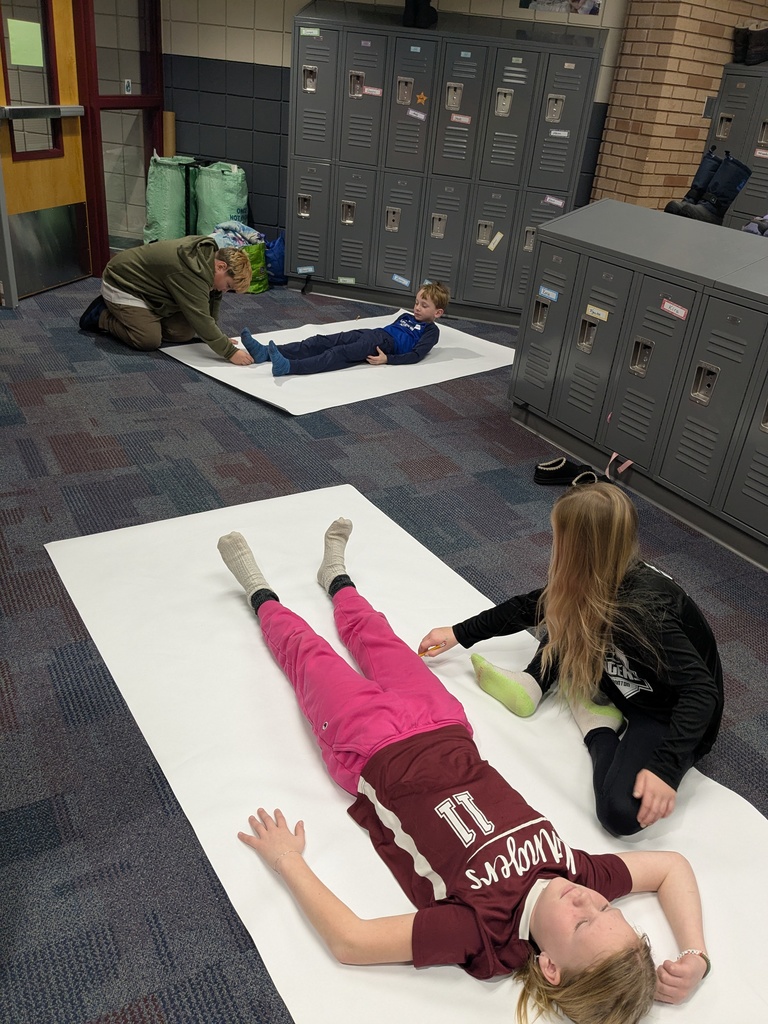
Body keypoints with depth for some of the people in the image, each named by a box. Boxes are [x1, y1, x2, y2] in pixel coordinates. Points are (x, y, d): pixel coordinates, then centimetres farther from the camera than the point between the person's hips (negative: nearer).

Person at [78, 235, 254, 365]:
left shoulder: (210, 252, -8)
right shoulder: (191, 270, -36)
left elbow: (212, 298, 1)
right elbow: (200, 318, -39)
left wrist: (217, 338, -5)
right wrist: (230, 352, -40)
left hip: (148, 287, 9)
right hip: (123, 285, -9)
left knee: (185, 333, -5)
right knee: (150, 340, -22)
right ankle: (102, 316, 1)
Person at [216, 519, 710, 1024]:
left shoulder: (485, 933, -37)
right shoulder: (585, 875, -27)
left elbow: (348, 941, -36)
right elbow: (674, 865, -13)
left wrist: (286, 858, -28)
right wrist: (697, 958, -28)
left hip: (370, 751, -4)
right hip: (444, 730, 4)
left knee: (309, 655, 18)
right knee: (379, 639, 26)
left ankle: (260, 593, 51)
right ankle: (337, 576, 59)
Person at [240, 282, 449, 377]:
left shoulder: (431, 331, 6)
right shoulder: (406, 317, 33)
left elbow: (415, 355, -9)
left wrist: (388, 359, -21)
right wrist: (364, 328, 19)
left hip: (384, 344, -8)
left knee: (340, 354, -32)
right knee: (320, 342, -13)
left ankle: (288, 367, -53)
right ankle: (266, 352, -28)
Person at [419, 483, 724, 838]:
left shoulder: (642, 612, -37)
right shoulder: (599, 580, -9)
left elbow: (702, 691, -36)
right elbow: (529, 606, 4)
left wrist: (666, 766, -44)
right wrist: (459, 634, 7)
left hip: (674, 716, -7)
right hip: (629, 687, 8)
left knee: (622, 812, -29)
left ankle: (598, 726, -4)